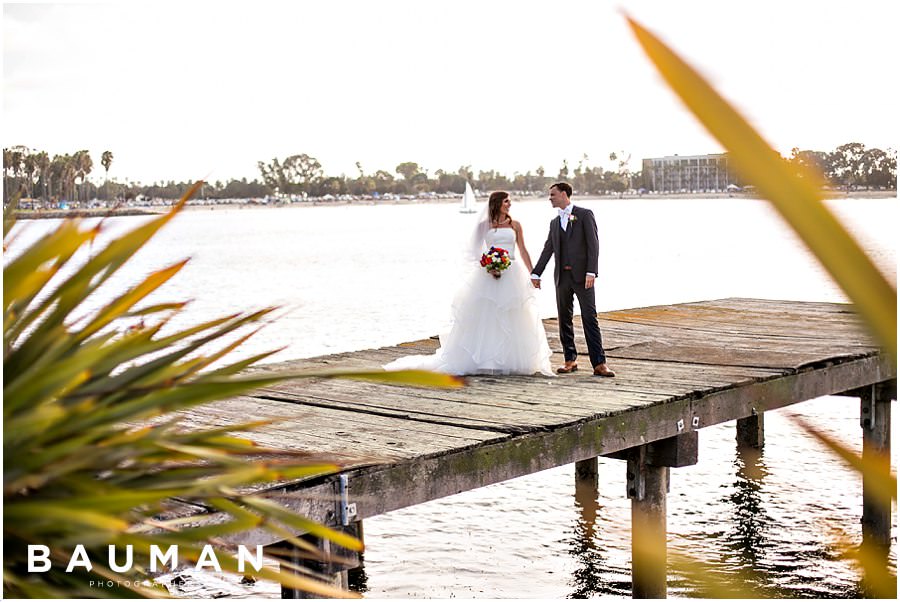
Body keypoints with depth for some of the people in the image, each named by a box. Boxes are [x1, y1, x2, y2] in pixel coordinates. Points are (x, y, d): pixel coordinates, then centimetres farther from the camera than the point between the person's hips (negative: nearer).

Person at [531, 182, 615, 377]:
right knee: (564, 319, 7)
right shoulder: (554, 222, 17)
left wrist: (591, 272, -15)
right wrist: (536, 273, 14)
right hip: (562, 276, 6)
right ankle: (570, 360, 15)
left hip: (582, 275, -6)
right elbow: (548, 249, 19)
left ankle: (599, 363, -8)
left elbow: (593, 244, -7)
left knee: (590, 318, -7)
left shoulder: (585, 215, 0)